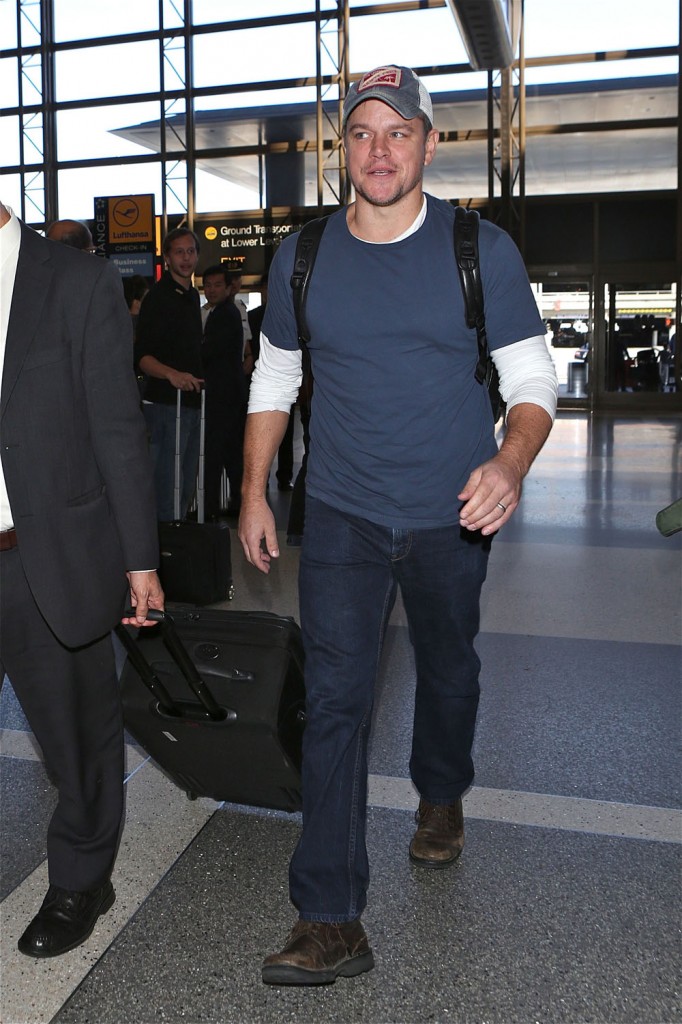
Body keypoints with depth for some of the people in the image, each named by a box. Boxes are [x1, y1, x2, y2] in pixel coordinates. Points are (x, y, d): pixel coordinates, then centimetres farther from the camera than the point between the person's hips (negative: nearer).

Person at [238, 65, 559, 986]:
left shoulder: (481, 250, -6)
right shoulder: (302, 256, 1)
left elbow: (532, 379, -6)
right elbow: (273, 380, 10)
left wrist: (511, 464, -27)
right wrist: (254, 494, 5)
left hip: (450, 513, 0)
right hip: (342, 513, 1)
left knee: (448, 669, 19)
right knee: (333, 696, -6)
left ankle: (441, 798, 50)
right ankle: (331, 923, 2)